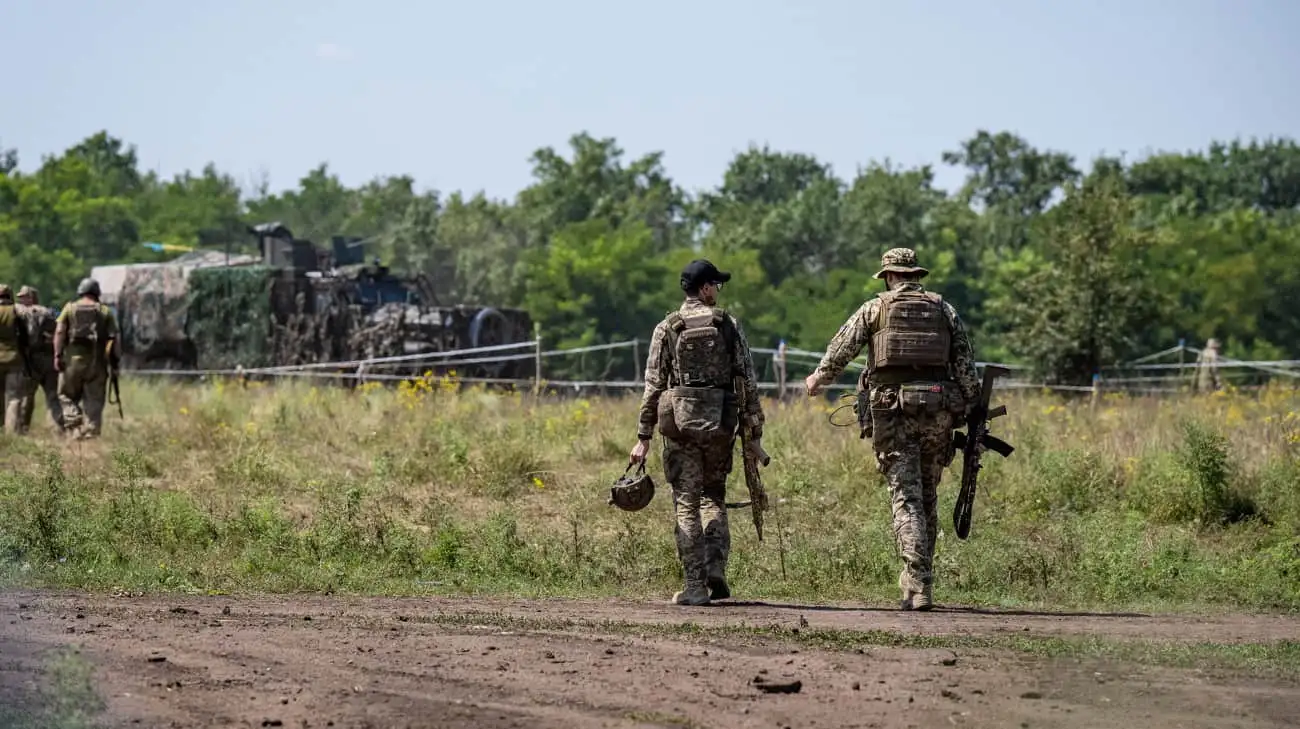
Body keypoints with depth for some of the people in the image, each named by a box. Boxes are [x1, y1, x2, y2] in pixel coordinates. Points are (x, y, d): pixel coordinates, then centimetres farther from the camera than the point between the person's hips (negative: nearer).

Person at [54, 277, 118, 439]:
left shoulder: (69, 308, 5)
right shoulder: (105, 311, 6)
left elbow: (60, 331, -5)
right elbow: (113, 337, 0)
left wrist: (57, 355, -5)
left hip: (73, 359, -1)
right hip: (97, 361, 1)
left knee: (67, 395, 13)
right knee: (93, 400, 6)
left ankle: (74, 423, -4)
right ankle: (91, 431, 0)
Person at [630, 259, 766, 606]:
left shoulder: (667, 328, 0)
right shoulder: (729, 325, 3)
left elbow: (653, 385, -2)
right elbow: (748, 382, 1)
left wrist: (644, 437, 1)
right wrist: (755, 432, 5)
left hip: (679, 423, -1)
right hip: (720, 424, 1)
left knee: (686, 503, 3)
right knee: (714, 496, 18)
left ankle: (695, 586, -1)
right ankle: (715, 569, 1)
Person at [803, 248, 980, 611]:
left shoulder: (875, 308, 4)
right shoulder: (944, 309, 11)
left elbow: (840, 350, 10)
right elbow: (965, 362, 5)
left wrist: (818, 379, 27)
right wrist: (972, 407, 9)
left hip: (892, 410, -3)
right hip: (937, 412, 3)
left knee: (906, 498, -5)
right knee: (927, 496, 16)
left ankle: (919, 586, -15)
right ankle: (918, 576, 21)